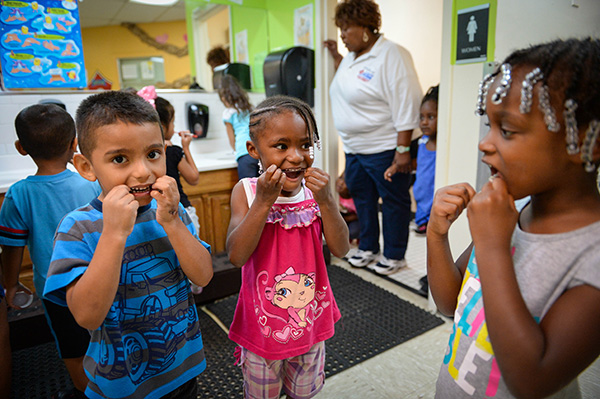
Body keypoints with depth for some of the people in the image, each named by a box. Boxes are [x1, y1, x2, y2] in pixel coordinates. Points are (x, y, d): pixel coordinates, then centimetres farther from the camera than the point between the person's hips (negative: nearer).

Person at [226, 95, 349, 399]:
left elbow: (340, 249, -12)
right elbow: (236, 256, -24)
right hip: (262, 322, -2)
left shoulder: (316, 189, -9)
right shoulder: (246, 191, -15)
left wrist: (326, 200, -25)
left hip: (310, 316, 2)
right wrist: (263, 201, -31)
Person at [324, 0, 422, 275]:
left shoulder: (392, 56, -15)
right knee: (363, 200, 17)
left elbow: (406, 107, -21)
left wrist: (403, 150, -24)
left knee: (393, 202, 6)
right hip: (354, 149, 9)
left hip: (384, 149, -9)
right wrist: (335, 56, 18)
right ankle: (368, 248, 35)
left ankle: (394, 256, 22)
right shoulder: (352, 56, 11)